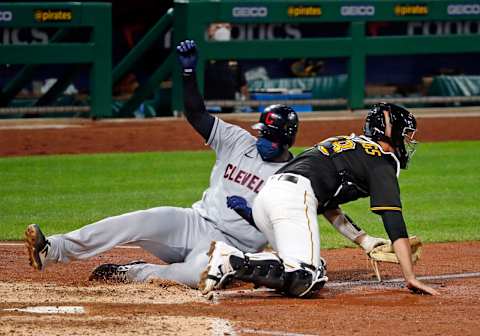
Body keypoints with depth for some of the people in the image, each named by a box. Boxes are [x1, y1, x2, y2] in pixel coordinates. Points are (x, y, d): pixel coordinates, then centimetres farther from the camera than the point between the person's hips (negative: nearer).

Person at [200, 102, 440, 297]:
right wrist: (410, 279, -5)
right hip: (293, 197, -9)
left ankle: (231, 257, -4)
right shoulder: (381, 162, 7)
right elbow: (394, 221, -2)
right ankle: (231, 262, -28)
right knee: (304, 280, -17)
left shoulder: (343, 143, 33)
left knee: (315, 273, 10)